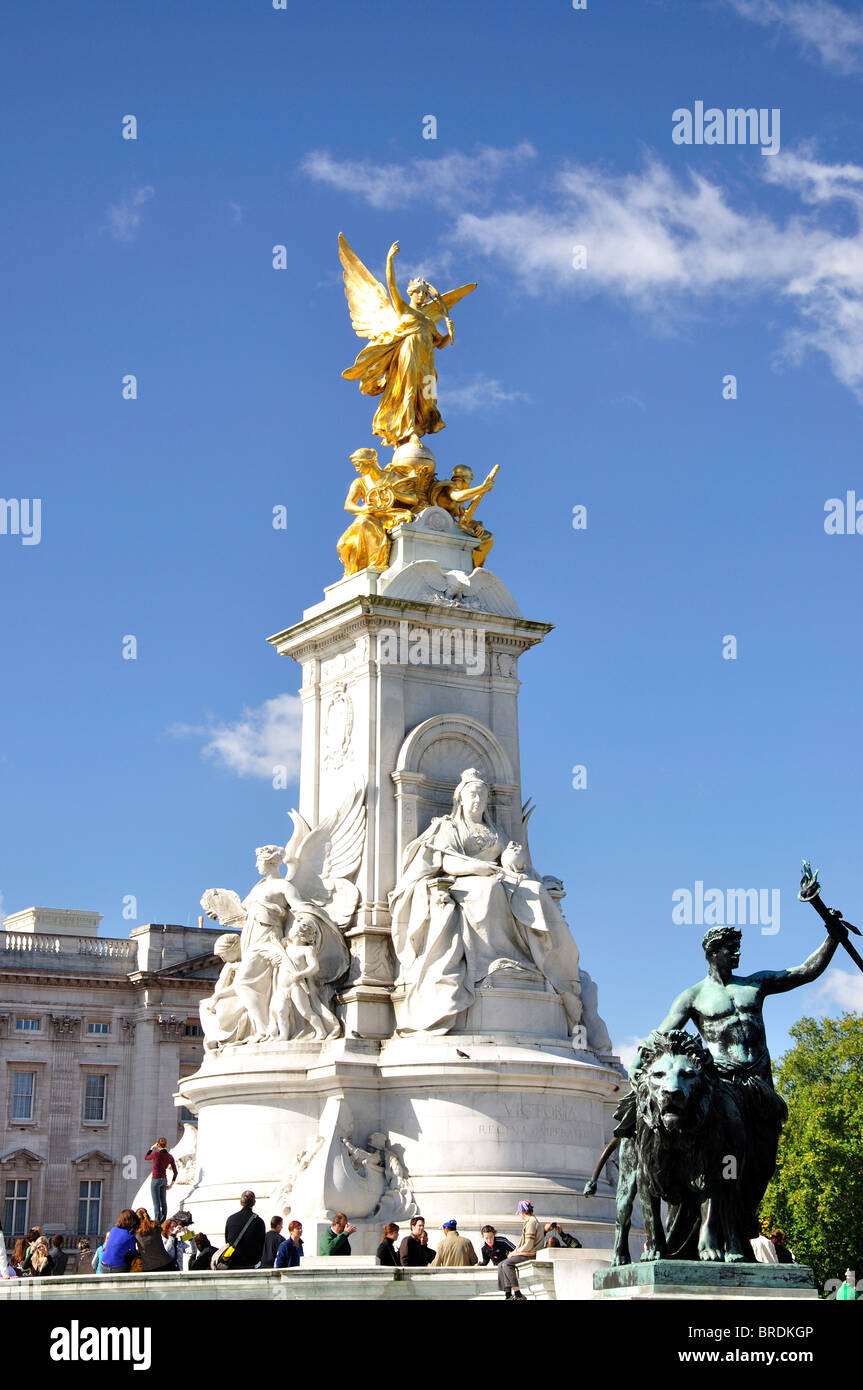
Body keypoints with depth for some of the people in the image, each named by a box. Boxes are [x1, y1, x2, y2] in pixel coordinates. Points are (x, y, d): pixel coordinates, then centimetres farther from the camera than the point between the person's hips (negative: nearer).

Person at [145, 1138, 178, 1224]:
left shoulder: (156, 1154, -16)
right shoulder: (170, 1157, 0)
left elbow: (146, 1158, 6)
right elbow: (175, 1172, 2)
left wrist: (151, 1148, 15)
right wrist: (172, 1184, 11)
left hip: (156, 1180, -6)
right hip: (164, 1180, 6)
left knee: (156, 1203, -4)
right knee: (163, 1202, 13)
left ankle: (158, 1222, -7)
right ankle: (163, 1221, 17)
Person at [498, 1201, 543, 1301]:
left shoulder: (531, 1222, -13)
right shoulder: (528, 1221, 20)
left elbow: (529, 1245, -19)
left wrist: (517, 1252, -9)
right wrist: (514, 1252, 8)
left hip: (530, 1254, -10)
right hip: (524, 1253, 10)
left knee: (507, 1264, -24)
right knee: (501, 1265, 2)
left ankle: (518, 1294, -26)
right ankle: (508, 1294, -5)